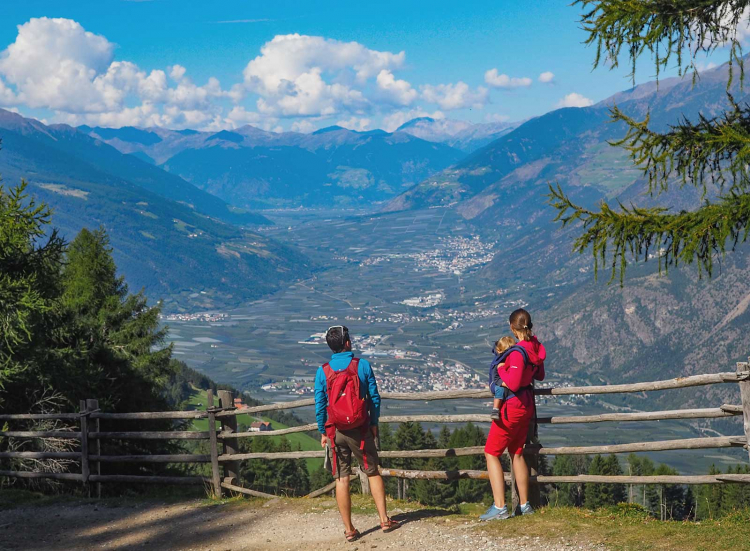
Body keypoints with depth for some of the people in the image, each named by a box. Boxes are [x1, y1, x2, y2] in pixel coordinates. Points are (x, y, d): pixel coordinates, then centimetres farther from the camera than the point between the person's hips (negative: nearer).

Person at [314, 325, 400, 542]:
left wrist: (323, 432, 8)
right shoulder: (362, 365, -5)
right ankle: (384, 520, 11)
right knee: (373, 473, 13)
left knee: (342, 480, 5)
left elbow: (320, 405, -1)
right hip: (361, 430, -1)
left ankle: (349, 530, 8)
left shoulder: (323, 371, -3)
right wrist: (374, 424, 8)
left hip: (336, 432, 1)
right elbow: (374, 398, -3)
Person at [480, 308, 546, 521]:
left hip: (512, 406, -9)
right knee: (516, 453, 19)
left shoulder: (518, 352, -24)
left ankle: (499, 507, -7)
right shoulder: (536, 347, 2)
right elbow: (540, 376, 16)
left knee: (491, 453, -1)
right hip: (527, 404, 9)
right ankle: (524, 504, 21)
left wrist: (501, 369, -12)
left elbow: (512, 384, -27)